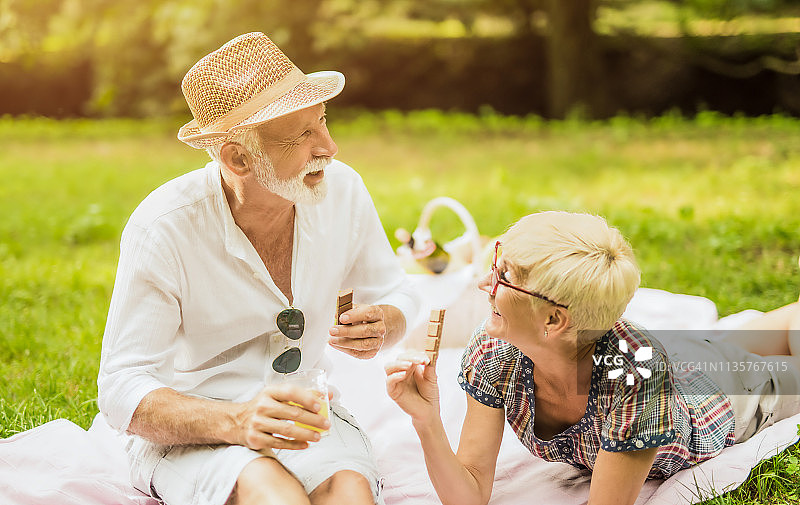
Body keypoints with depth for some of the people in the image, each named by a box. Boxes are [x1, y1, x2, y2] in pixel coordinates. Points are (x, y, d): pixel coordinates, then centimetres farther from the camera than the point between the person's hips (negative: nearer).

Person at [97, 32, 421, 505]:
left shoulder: (341, 190, -7)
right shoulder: (162, 228, -20)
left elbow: (397, 295, 10)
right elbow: (121, 392, -19)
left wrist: (382, 324, -15)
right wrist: (237, 422, -37)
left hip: (304, 417, 4)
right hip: (187, 430, -3)